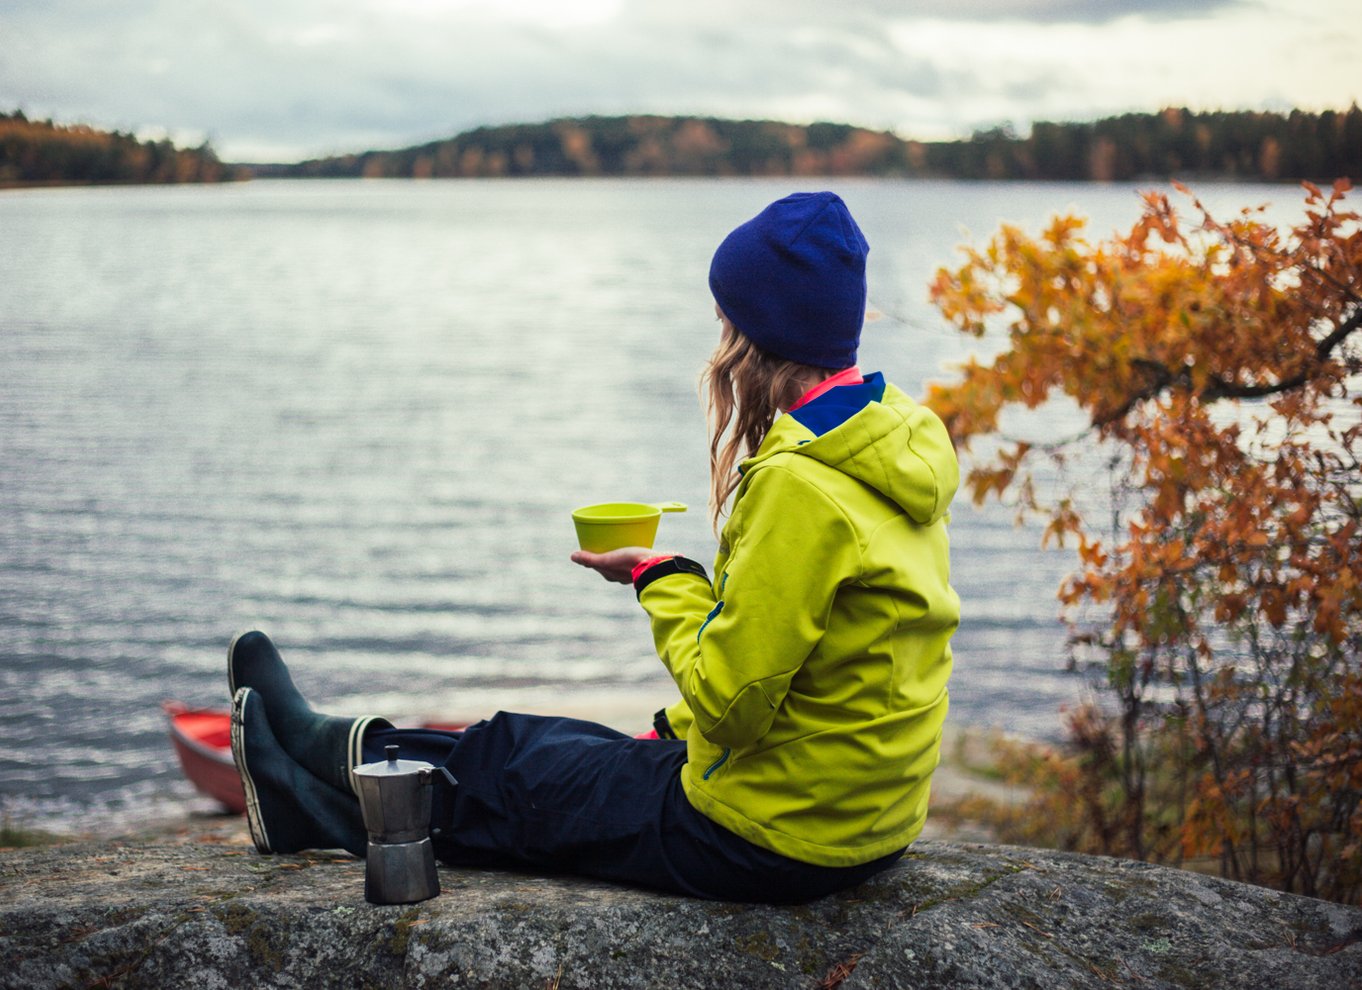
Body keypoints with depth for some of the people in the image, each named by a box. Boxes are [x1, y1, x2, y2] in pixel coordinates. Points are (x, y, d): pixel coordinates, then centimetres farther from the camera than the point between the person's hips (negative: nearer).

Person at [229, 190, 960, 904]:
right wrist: (677, 731, 13)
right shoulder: (894, 452, 6)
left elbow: (728, 697, -24)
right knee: (548, 745, 20)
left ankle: (329, 748, 36)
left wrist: (660, 578, -9)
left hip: (775, 838, -8)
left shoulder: (802, 487, -25)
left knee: (514, 773, 12)